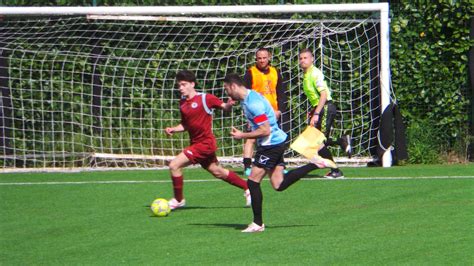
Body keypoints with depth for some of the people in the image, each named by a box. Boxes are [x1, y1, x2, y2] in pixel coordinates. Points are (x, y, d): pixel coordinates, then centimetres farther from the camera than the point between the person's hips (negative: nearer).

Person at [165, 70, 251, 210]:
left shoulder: (205, 98, -11)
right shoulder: (182, 103, 10)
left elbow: (224, 107, -6)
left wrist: (229, 105, -28)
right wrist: (173, 129, 1)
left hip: (206, 143, -8)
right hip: (195, 144, 8)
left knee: (174, 165, -15)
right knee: (218, 172, 20)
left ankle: (178, 200, 1)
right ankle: (248, 188, 35)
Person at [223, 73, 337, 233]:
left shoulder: (253, 103, -22)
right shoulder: (247, 98, 11)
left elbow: (265, 130, -23)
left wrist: (242, 136, -16)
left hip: (272, 145, -10)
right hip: (277, 141, 10)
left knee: (253, 182, -6)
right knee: (279, 185, 9)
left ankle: (257, 224, 2)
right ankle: (316, 164, 13)